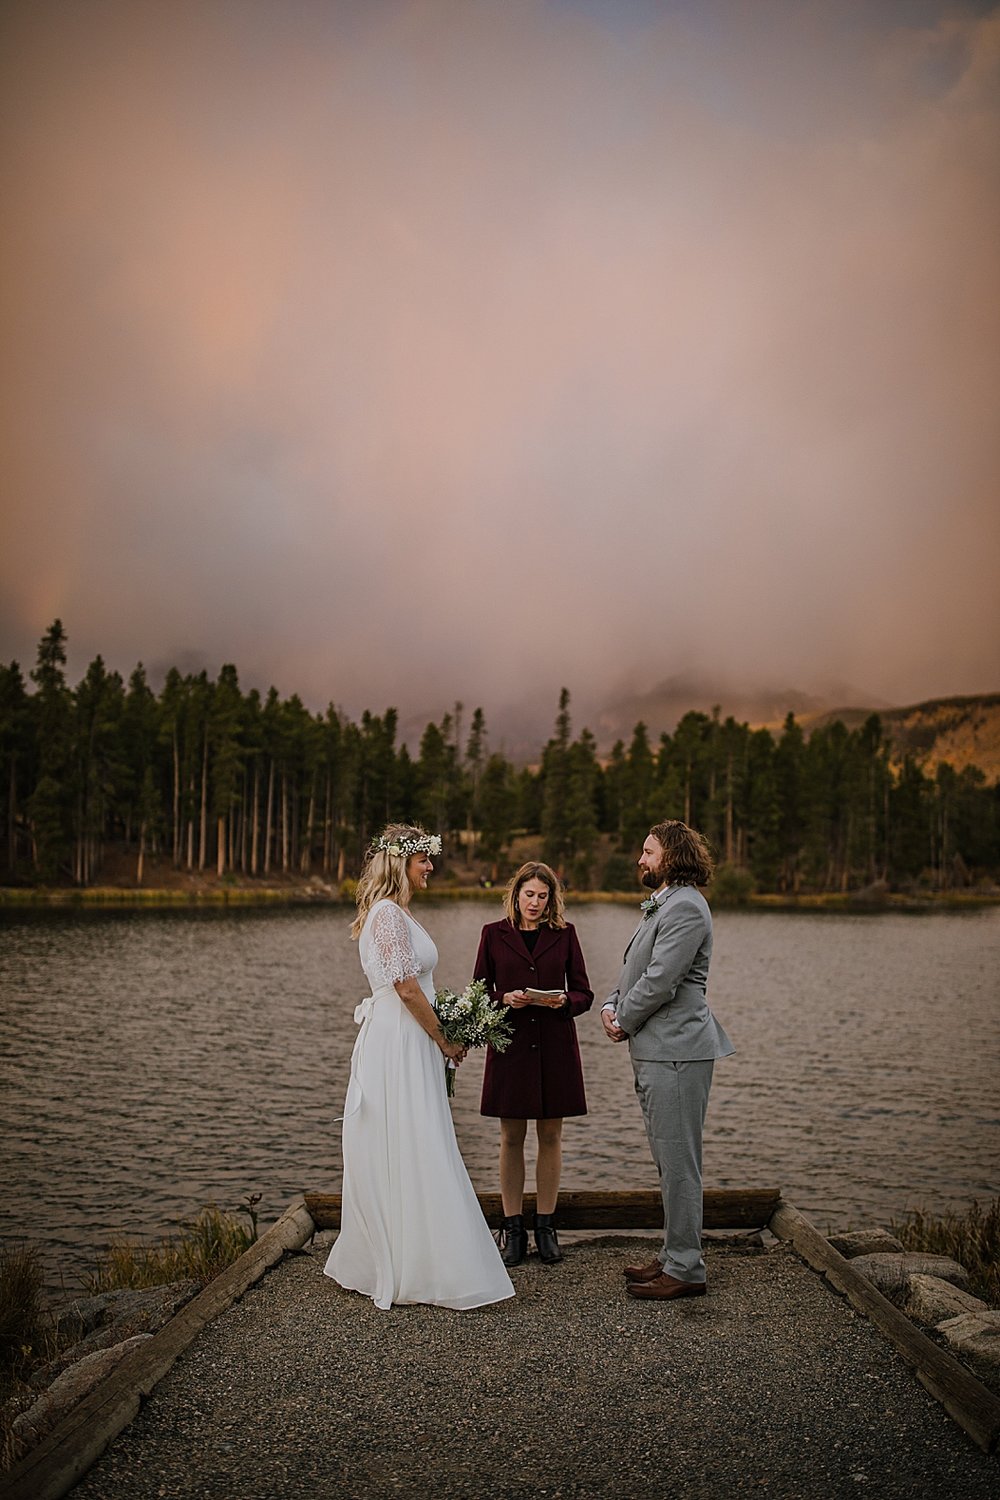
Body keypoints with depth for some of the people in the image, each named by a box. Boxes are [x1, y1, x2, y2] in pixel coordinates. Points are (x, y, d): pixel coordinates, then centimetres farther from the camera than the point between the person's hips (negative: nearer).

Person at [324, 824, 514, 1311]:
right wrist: (445, 1041, -10)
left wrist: (439, 1041, 15)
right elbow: (407, 987, -19)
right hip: (398, 1045, -10)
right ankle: (409, 1270, 5)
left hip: (406, 1045, 10)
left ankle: (371, 1262, 25)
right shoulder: (389, 912, -15)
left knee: (395, 1158, 15)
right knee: (408, 1154, -3)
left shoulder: (397, 912, 16)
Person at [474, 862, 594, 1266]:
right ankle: (512, 1228, 15)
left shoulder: (564, 934, 5)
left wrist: (564, 1001, -16)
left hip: (555, 1047, 1)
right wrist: (505, 999, -15)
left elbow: (584, 994, 5)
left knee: (550, 1136, 6)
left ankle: (546, 1226, 18)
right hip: (510, 1045, -1)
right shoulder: (494, 934, 4)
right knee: (511, 1137, 5)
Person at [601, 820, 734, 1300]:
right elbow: (633, 970, 21)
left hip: (676, 1050, -11)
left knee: (678, 1161, -3)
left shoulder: (685, 907, -16)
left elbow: (660, 980, -21)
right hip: (655, 1050, 11)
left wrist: (624, 1021, -8)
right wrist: (611, 1005, 3)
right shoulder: (660, 905, 19)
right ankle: (675, 1256, 27)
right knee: (668, 1159, 17)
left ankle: (685, 1270, 6)